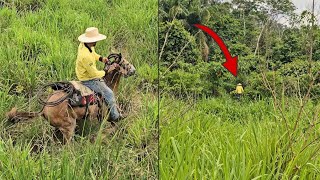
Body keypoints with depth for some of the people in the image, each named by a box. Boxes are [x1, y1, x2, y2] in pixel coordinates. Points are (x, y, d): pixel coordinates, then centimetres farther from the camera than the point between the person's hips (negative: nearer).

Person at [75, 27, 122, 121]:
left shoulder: (83, 44, -9)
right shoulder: (86, 56, -38)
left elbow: (92, 53, 16)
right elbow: (94, 73, -28)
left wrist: (101, 58, 1)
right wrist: (104, 72, -11)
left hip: (84, 74, 10)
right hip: (89, 80, -10)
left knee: (104, 83, 24)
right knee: (109, 93, -2)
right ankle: (114, 116, 11)